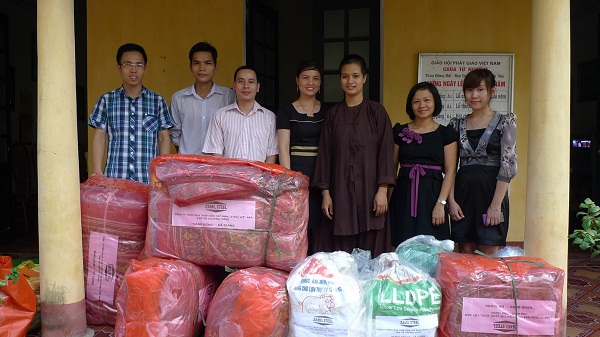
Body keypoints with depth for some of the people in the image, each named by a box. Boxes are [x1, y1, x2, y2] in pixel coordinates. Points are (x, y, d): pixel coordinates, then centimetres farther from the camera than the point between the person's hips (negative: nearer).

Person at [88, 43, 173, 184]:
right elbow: (99, 137, 5)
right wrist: (98, 173, -2)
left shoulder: (157, 101, 5)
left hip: (149, 179, 0)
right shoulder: (106, 100, 6)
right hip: (115, 178, 0)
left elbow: (163, 138, 7)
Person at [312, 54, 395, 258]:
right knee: (340, 250, 2)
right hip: (340, 190, 2)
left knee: (370, 249, 1)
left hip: (369, 189, -2)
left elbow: (386, 151, -2)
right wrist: (325, 192, 0)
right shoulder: (333, 114, 9)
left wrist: (382, 189, -10)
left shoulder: (376, 112, 2)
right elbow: (325, 153, 7)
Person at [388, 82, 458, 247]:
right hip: (403, 196, 1)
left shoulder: (446, 133, 5)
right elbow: (391, 167, 10)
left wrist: (441, 203, -10)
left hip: (431, 196, -1)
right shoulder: (400, 131, 9)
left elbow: (450, 171, 0)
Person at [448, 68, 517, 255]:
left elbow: (508, 165, -7)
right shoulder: (457, 124, 10)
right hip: (463, 193, 3)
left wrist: (496, 205, -14)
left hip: (490, 192, -3)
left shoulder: (505, 122, 0)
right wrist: (451, 201, -2)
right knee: (464, 257, 8)